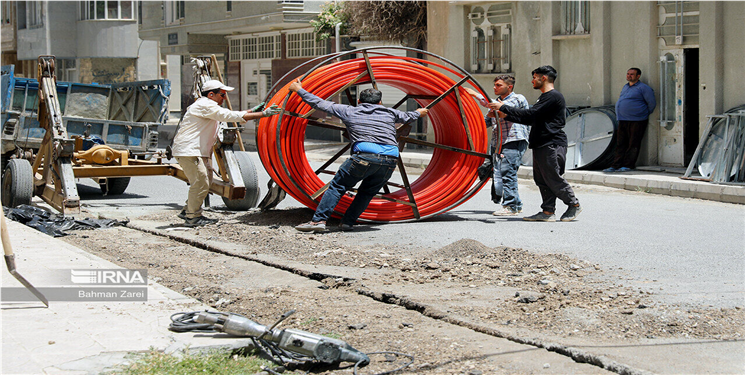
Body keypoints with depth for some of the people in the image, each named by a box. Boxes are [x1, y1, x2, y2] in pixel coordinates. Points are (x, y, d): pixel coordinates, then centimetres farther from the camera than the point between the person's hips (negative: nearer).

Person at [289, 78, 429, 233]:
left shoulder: (349, 111, 18)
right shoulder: (390, 113, 26)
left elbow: (320, 104, 21)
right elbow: (407, 117, 46)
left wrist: (299, 90, 32)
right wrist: (419, 113, 68)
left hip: (364, 156, -3)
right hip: (390, 160, 3)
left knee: (337, 186, 6)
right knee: (368, 191, 22)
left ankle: (319, 220, -3)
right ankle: (348, 222, 15)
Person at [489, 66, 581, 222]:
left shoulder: (553, 96, -12)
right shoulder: (544, 97, 22)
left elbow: (531, 115, -19)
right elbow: (531, 119, 22)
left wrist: (504, 107, -15)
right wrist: (506, 115, 17)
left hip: (552, 144, -10)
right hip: (541, 145, 10)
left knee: (553, 178, -7)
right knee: (542, 179, 6)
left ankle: (574, 205, 6)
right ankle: (548, 212, 7)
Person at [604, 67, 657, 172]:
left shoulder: (643, 88, -6)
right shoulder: (625, 87, 18)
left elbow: (652, 104, -6)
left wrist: (644, 115, 5)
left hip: (636, 121, -7)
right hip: (623, 120, 8)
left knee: (633, 144, -4)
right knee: (620, 144, 5)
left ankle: (628, 165, -2)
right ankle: (616, 165, 5)